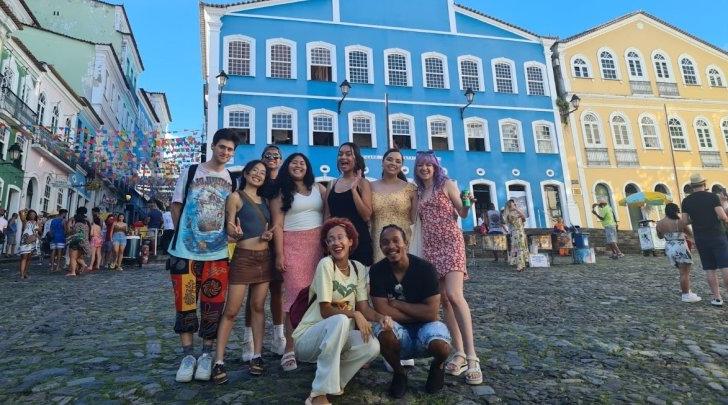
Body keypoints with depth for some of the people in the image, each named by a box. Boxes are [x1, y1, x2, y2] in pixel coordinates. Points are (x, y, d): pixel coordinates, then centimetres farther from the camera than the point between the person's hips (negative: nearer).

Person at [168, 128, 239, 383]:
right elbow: (176, 205, 6)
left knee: (213, 305, 4)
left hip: (217, 253, 1)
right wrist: (181, 234, 1)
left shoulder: (232, 180, 9)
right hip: (186, 250, -1)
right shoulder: (190, 172, 5)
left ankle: (207, 355, 17)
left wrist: (231, 234, 2)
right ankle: (187, 355, 17)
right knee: (185, 304, 4)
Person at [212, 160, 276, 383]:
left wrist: (268, 235, -2)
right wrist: (235, 232, -31)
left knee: (258, 307, 8)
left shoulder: (264, 200, 15)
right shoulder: (236, 197, -2)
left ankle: (257, 356, 14)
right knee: (231, 310, -5)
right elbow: (229, 228, -7)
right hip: (243, 257, -6)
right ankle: (219, 362, 1)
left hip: (264, 257, 6)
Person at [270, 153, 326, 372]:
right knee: (295, 295, -6)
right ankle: (290, 350, 0)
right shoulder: (281, 193, 7)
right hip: (293, 247, -3)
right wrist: (279, 254, -8)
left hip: (319, 245, 3)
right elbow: (277, 225, 1)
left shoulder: (318, 188, 15)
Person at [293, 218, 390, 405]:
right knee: (340, 321, -36)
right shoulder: (326, 264, -16)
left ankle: (334, 382, 4)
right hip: (307, 338, -5)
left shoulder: (358, 268, 2)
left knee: (372, 346, -22)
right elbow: (326, 311, -17)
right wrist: (355, 314, -30)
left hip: (337, 337, 5)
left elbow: (364, 308, -2)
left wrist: (380, 317, -22)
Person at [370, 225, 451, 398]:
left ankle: (437, 366, 9)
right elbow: (382, 311, -17)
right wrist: (419, 314, -16)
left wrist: (396, 303, -17)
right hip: (399, 331, 1)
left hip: (425, 326, -1)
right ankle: (399, 372, 1)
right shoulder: (377, 270, -11)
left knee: (440, 346, -33)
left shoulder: (425, 268, -15)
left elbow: (432, 313, -19)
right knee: (383, 332, -33)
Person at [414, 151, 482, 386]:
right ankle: (459, 352, 8)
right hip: (430, 247, 6)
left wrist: (468, 204, -17)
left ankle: (472, 356, -18)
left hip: (450, 242, -5)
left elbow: (462, 214, 2)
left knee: (454, 295, -20)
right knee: (443, 300, 2)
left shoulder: (447, 185, 4)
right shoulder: (419, 193, 17)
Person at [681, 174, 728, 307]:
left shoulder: (686, 201, 2)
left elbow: (685, 221, 0)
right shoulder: (713, 197, -5)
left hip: (700, 238, 3)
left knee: (710, 270, 7)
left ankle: (717, 297, 10)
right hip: (717, 236, -2)